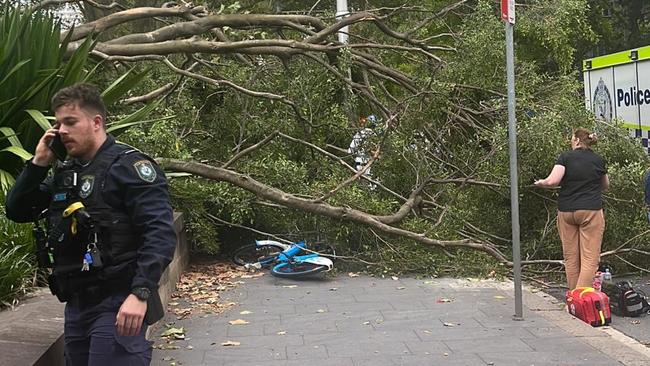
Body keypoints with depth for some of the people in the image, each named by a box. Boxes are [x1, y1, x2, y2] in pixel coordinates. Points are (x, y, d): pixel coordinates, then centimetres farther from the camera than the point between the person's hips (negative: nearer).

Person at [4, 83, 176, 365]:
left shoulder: (128, 165, -9)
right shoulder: (65, 172, 15)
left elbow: (160, 233, -18)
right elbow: (17, 211, 18)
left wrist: (140, 294, -27)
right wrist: (38, 163, 5)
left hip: (118, 304, -8)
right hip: (76, 304, 8)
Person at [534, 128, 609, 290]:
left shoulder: (566, 157, 0)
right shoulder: (598, 160, 7)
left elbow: (552, 181, -13)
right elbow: (605, 186, 22)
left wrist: (540, 183, 6)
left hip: (566, 211, 1)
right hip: (591, 211, 0)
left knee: (570, 257, 10)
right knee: (590, 258, -3)